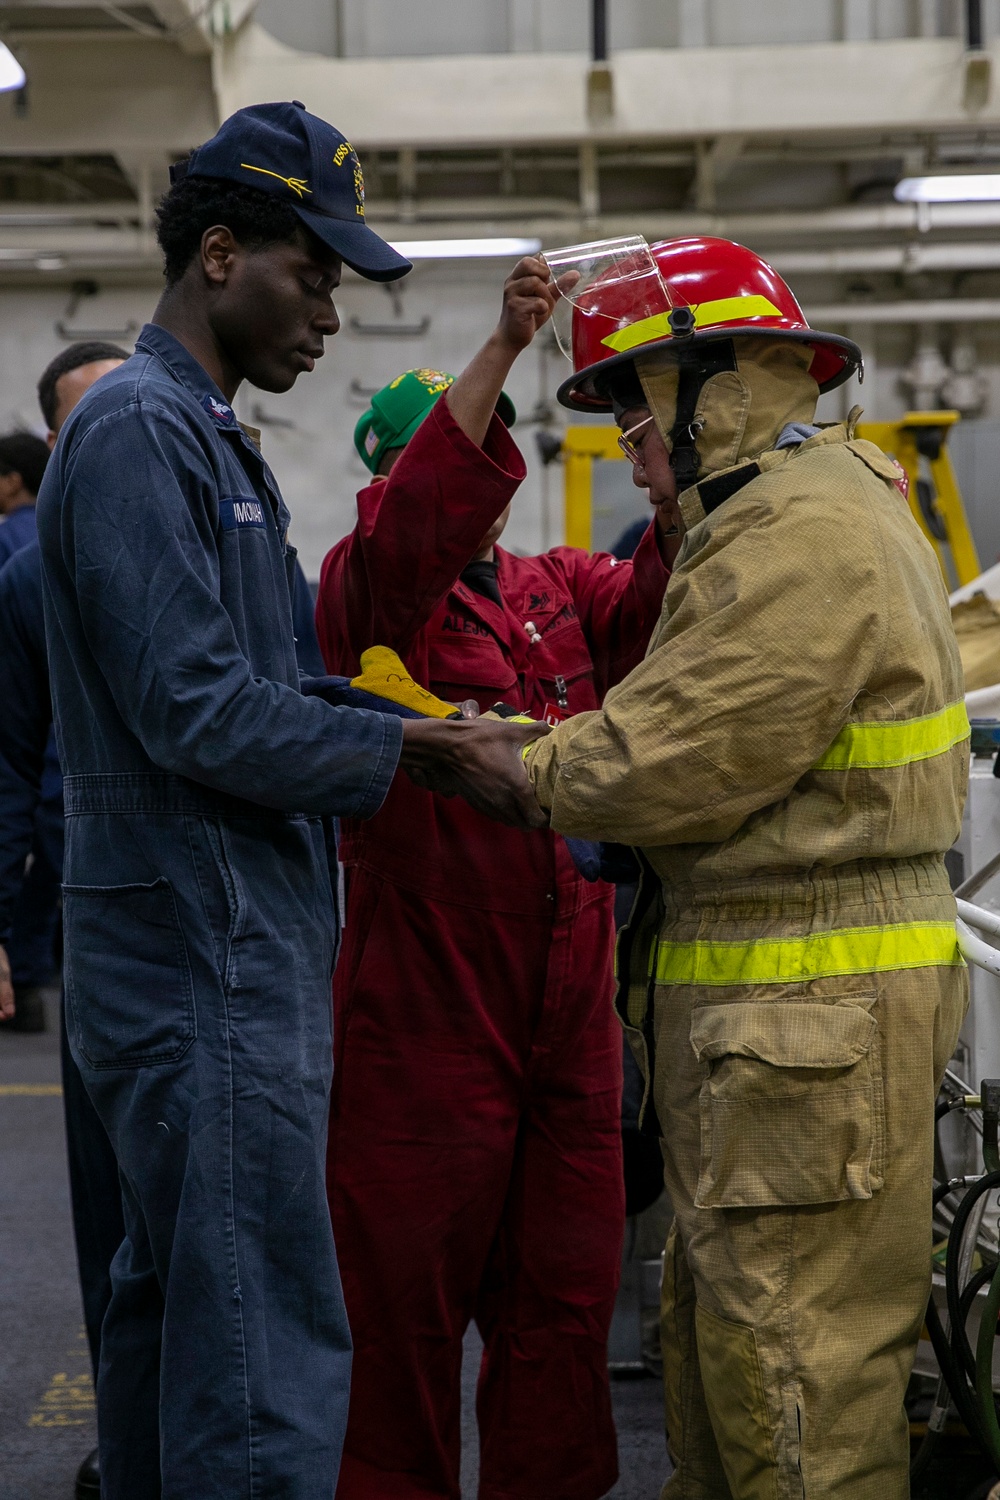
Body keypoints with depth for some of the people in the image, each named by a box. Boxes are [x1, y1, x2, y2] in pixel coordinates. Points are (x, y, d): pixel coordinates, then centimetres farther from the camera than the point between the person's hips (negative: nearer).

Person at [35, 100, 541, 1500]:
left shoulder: (209, 437, 19)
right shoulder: (138, 432, -13)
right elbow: (201, 715, -20)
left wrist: (432, 734, 7)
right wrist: (422, 754, -12)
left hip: (236, 947, 10)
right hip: (206, 957, -10)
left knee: (172, 1303, 16)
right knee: (269, 1346, -10)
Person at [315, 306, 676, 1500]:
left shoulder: (560, 589, 14)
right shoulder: (365, 593, -2)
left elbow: (656, 608, -6)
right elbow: (406, 538, -25)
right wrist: (501, 347, -36)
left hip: (570, 1012, 5)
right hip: (423, 1014, -5)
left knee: (563, 1295, 12)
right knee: (408, 1299, 4)